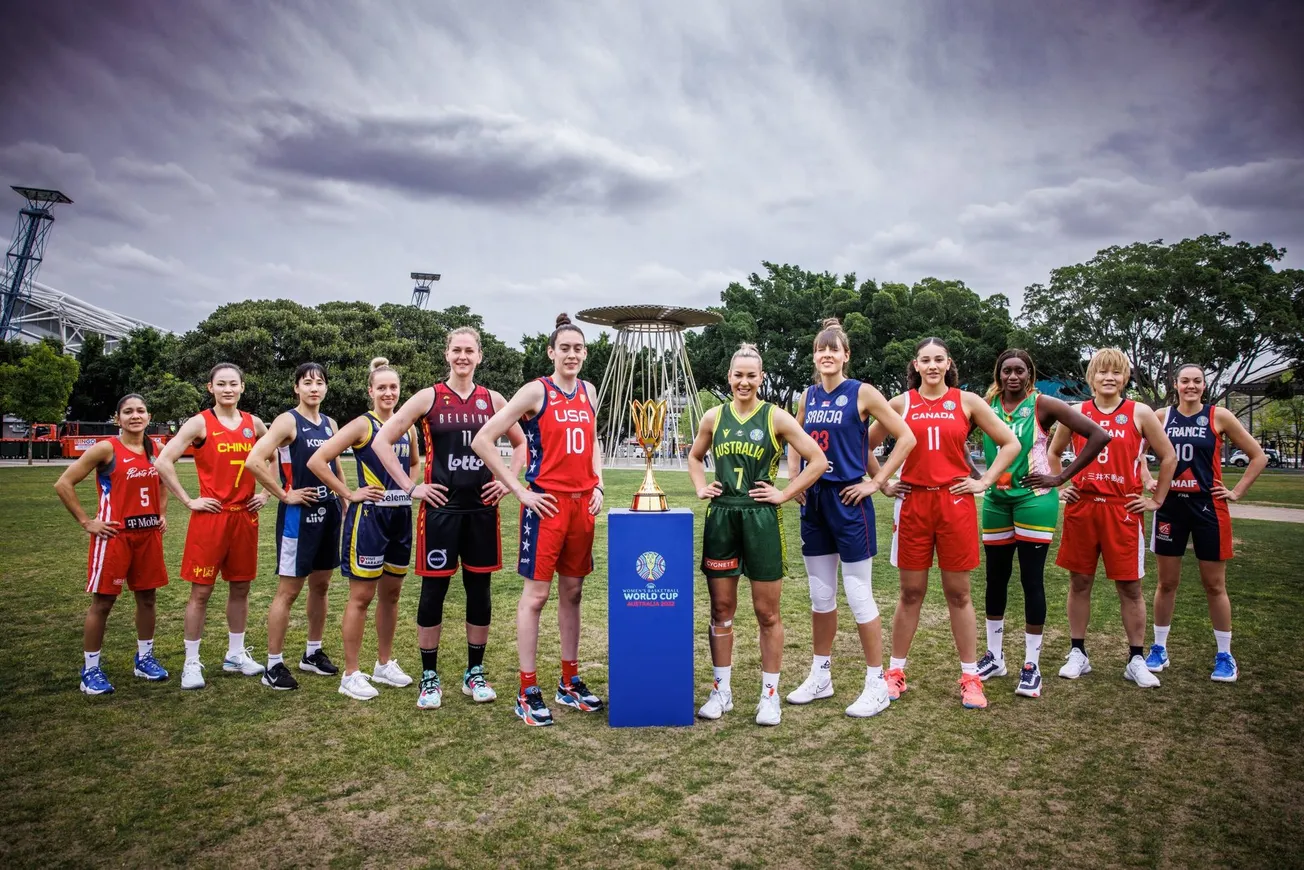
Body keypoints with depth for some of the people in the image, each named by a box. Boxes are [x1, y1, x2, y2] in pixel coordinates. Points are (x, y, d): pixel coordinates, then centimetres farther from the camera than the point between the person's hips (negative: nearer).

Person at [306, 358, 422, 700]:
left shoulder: (407, 427, 10)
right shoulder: (362, 425, -8)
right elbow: (316, 461, -14)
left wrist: (411, 487, 10)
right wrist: (349, 494, -12)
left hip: (401, 517, 6)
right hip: (369, 517, -6)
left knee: (391, 593, 14)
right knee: (362, 596, 0)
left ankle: (384, 665, 28)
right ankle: (351, 675, 11)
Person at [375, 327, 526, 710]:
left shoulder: (493, 400, 7)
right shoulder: (428, 398, -1)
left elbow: (521, 442, 18)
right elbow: (382, 440, -2)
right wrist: (410, 486, -6)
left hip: (482, 508, 3)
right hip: (441, 509, -2)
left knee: (479, 590, 8)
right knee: (434, 590, 4)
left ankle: (474, 673, 23)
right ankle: (429, 677, 18)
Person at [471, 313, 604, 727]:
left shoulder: (588, 391, 11)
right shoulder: (536, 391, -8)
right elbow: (483, 440, -11)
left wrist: (598, 485, 9)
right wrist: (519, 490, -11)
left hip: (582, 503, 6)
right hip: (547, 503, -6)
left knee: (572, 592, 13)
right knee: (536, 594, 0)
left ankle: (570, 682, 25)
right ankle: (527, 692, 11)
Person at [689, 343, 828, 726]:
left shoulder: (776, 417, -2)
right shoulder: (714, 417, 7)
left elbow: (818, 460, -3)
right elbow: (695, 457, 25)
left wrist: (784, 493, -7)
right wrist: (700, 487, 9)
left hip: (760, 519, -3)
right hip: (720, 518, 3)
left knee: (767, 613, 5)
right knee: (721, 609, 9)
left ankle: (770, 694, 18)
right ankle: (721, 691, 22)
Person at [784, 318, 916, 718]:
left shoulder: (862, 393, -7)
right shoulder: (808, 397, 9)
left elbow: (906, 437, -8)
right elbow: (795, 443, 23)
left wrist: (876, 482, -10)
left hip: (848, 501, -6)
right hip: (814, 502, 6)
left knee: (859, 596, 0)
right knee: (820, 596, 14)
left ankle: (877, 684, 14)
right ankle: (820, 676, 27)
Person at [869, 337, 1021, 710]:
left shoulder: (967, 401, 3)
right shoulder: (901, 403, 4)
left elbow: (1011, 443, 6)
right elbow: (866, 445, 13)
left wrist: (984, 481, 0)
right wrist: (883, 483, 6)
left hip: (955, 503, 0)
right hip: (912, 503, 0)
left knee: (959, 593, 6)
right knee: (911, 593, 7)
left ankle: (970, 677, 18)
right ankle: (895, 672, 18)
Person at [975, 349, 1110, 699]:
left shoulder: (1043, 405, -6)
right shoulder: (987, 404, 3)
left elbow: (1099, 436, -9)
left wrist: (1061, 478, -10)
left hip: (1034, 499, -3)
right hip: (996, 500, 4)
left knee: (1032, 580, 0)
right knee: (996, 579, 10)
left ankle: (1032, 664, 12)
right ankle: (994, 656, 24)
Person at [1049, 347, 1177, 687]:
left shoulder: (1139, 413, 1)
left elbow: (1169, 457, 7)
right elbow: (1053, 453, 18)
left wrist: (1156, 500, 4)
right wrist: (1060, 487, 9)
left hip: (1123, 510, -1)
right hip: (1081, 507, 1)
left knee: (1130, 586, 4)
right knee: (1079, 582, 7)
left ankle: (1136, 660, 18)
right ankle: (1077, 654, 18)